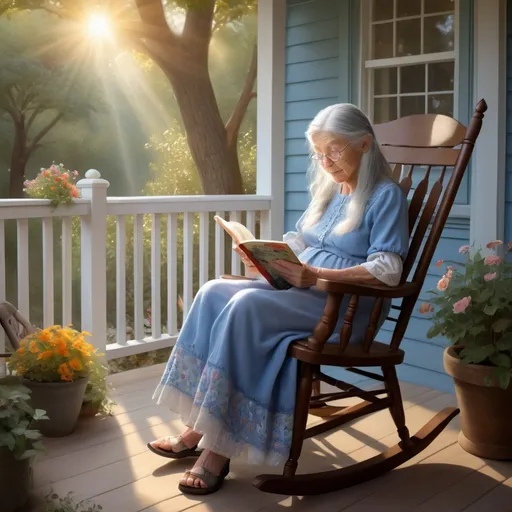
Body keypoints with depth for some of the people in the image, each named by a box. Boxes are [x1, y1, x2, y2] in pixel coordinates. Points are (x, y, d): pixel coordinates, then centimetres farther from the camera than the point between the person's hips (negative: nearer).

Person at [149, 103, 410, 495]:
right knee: (214, 293, -16)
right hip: (304, 292, 8)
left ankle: (218, 447, -26)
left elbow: (387, 270, -16)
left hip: (346, 307, -8)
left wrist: (318, 275, -25)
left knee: (245, 307, -30)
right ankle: (196, 430, -17)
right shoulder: (328, 190, 19)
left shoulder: (386, 196, -5)